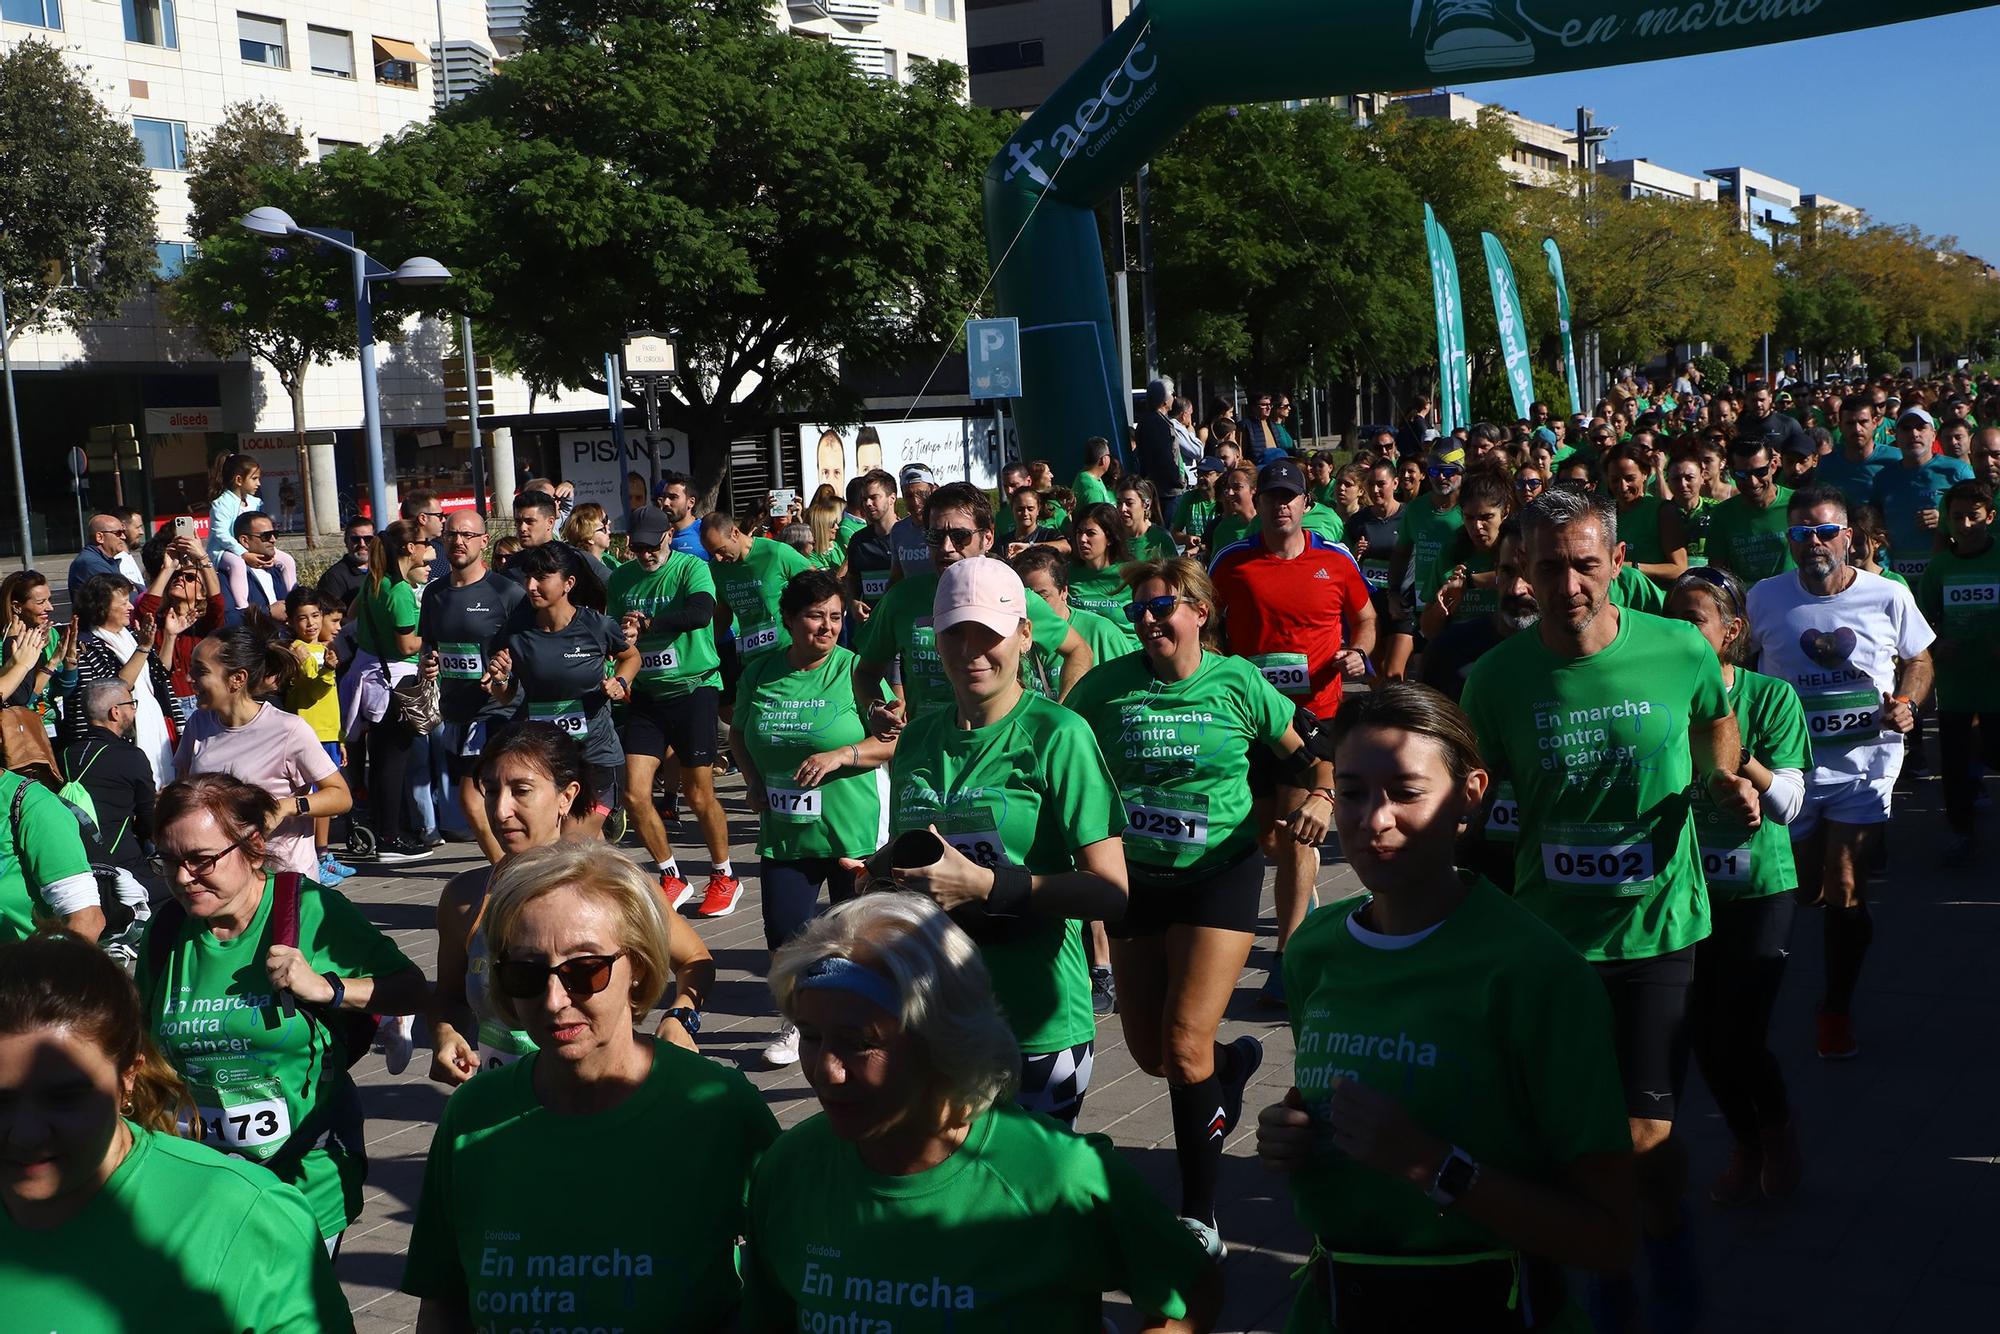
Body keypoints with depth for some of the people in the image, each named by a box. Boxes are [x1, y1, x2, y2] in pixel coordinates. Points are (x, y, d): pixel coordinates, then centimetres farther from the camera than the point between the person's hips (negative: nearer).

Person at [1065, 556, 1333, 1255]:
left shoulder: (1239, 683, -6)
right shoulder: (1108, 685, -3)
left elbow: (1307, 757, 3)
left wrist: (1319, 797, -18)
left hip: (1219, 875, -3)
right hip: (1136, 877, 4)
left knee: (1184, 1048, -12)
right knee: (1148, 1053, 10)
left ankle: (1199, 1214, 4)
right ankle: (1235, 1061, 46)